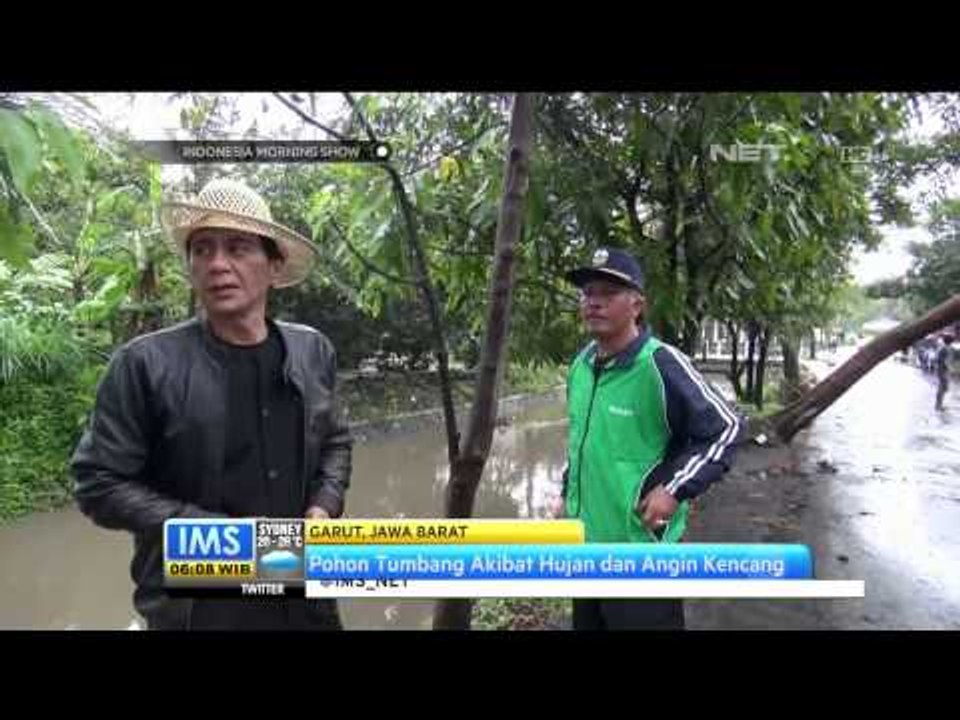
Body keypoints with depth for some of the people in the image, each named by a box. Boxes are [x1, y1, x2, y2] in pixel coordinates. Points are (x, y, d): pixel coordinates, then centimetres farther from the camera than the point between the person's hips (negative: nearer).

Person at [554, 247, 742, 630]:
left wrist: (675, 490, -18)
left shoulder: (662, 364, -19)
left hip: (642, 550, -7)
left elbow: (725, 427, -13)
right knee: (587, 622, 24)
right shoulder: (581, 364, 5)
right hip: (585, 544, 8)